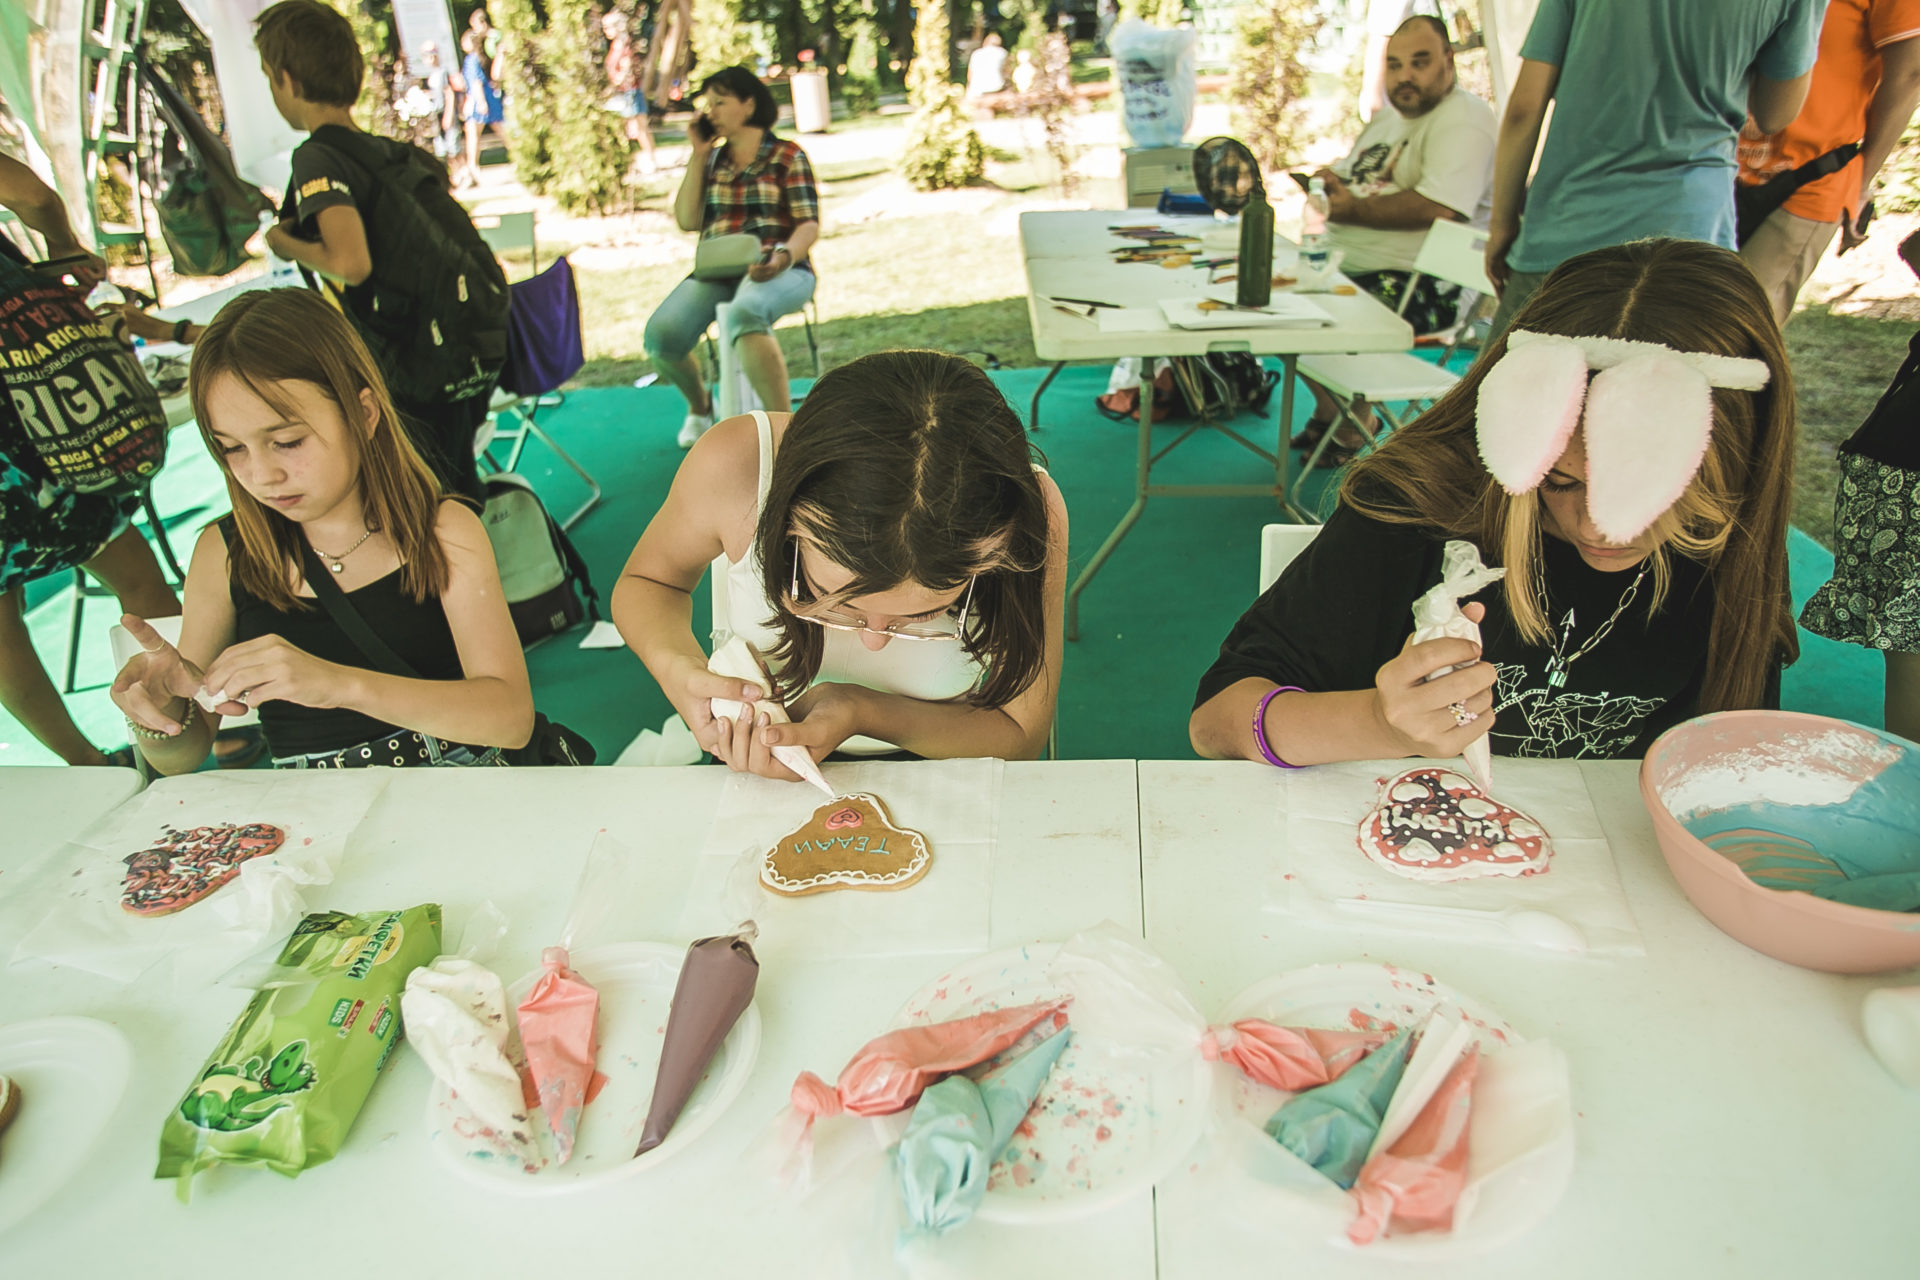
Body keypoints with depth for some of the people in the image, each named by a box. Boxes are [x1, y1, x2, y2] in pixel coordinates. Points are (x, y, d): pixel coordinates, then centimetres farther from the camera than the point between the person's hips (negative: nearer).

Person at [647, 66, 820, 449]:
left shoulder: (788, 156, 7)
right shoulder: (713, 161, 20)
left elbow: (809, 224, -3)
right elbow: (687, 220, 10)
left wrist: (783, 257, -24)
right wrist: (698, 156, 7)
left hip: (776, 272, -4)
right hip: (716, 273, 5)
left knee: (744, 313, -42)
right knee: (660, 335, -23)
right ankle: (699, 407, 9)